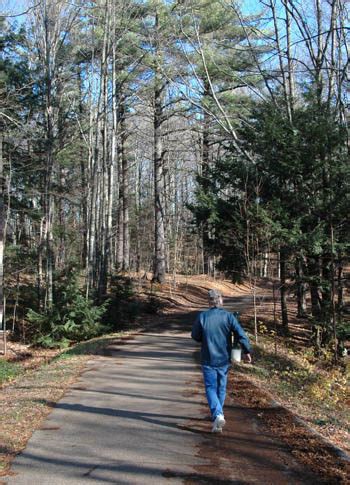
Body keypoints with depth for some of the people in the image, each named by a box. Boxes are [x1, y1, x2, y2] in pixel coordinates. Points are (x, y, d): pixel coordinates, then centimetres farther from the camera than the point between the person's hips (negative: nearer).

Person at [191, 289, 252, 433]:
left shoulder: (202, 317, -8)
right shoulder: (228, 316, -7)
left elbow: (195, 336, 2)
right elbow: (241, 335, -12)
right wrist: (247, 351, -2)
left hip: (208, 360, -2)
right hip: (224, 360, 2)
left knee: (211, 388, 1)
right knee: (221, 388, 18)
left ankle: (218, 415, -18)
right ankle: (218, 414, 31)